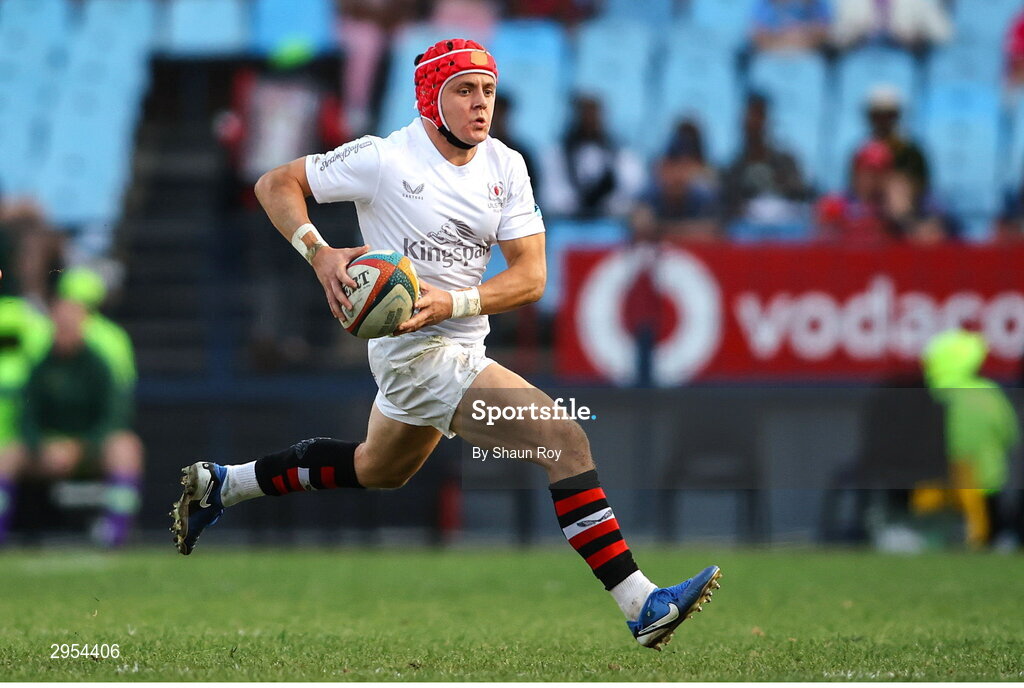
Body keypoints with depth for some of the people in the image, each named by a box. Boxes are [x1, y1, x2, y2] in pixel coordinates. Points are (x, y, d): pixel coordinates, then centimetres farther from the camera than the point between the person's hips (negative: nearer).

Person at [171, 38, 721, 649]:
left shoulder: (505, 166, 1)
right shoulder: (385, 159, -15)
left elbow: (530, 276, -4)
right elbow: (276, 184, -6)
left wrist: (453, 302, -22)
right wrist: (318, 252, -23)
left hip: (463, 343, 8)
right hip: (415, 349, -8)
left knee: (378, 471, 30)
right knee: (564, 439, -20)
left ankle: (220, 485, 45)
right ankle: (643, 606, -20)